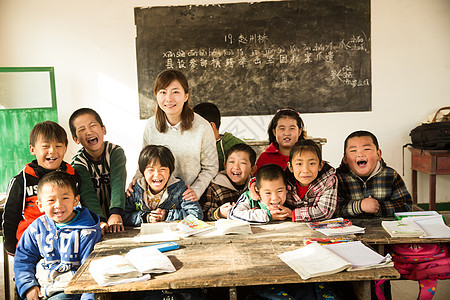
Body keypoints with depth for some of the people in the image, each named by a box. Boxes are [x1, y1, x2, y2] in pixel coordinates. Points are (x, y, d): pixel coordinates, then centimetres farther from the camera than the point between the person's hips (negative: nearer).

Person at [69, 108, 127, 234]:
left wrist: (116, 214, -35)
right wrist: (100, 221, -37)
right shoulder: (78, 162, -7)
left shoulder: (116, 152, -5)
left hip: (119, 215, 0)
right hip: (94, 218, 0)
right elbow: (87, 194, -20)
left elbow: (118, 183, -19)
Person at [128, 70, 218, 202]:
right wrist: (137, 179, -3)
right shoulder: (151, 125, -1)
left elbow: (210, 168, 0)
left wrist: (196, 190, -13)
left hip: (188, 197, -2)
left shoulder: (202, 127, -11)